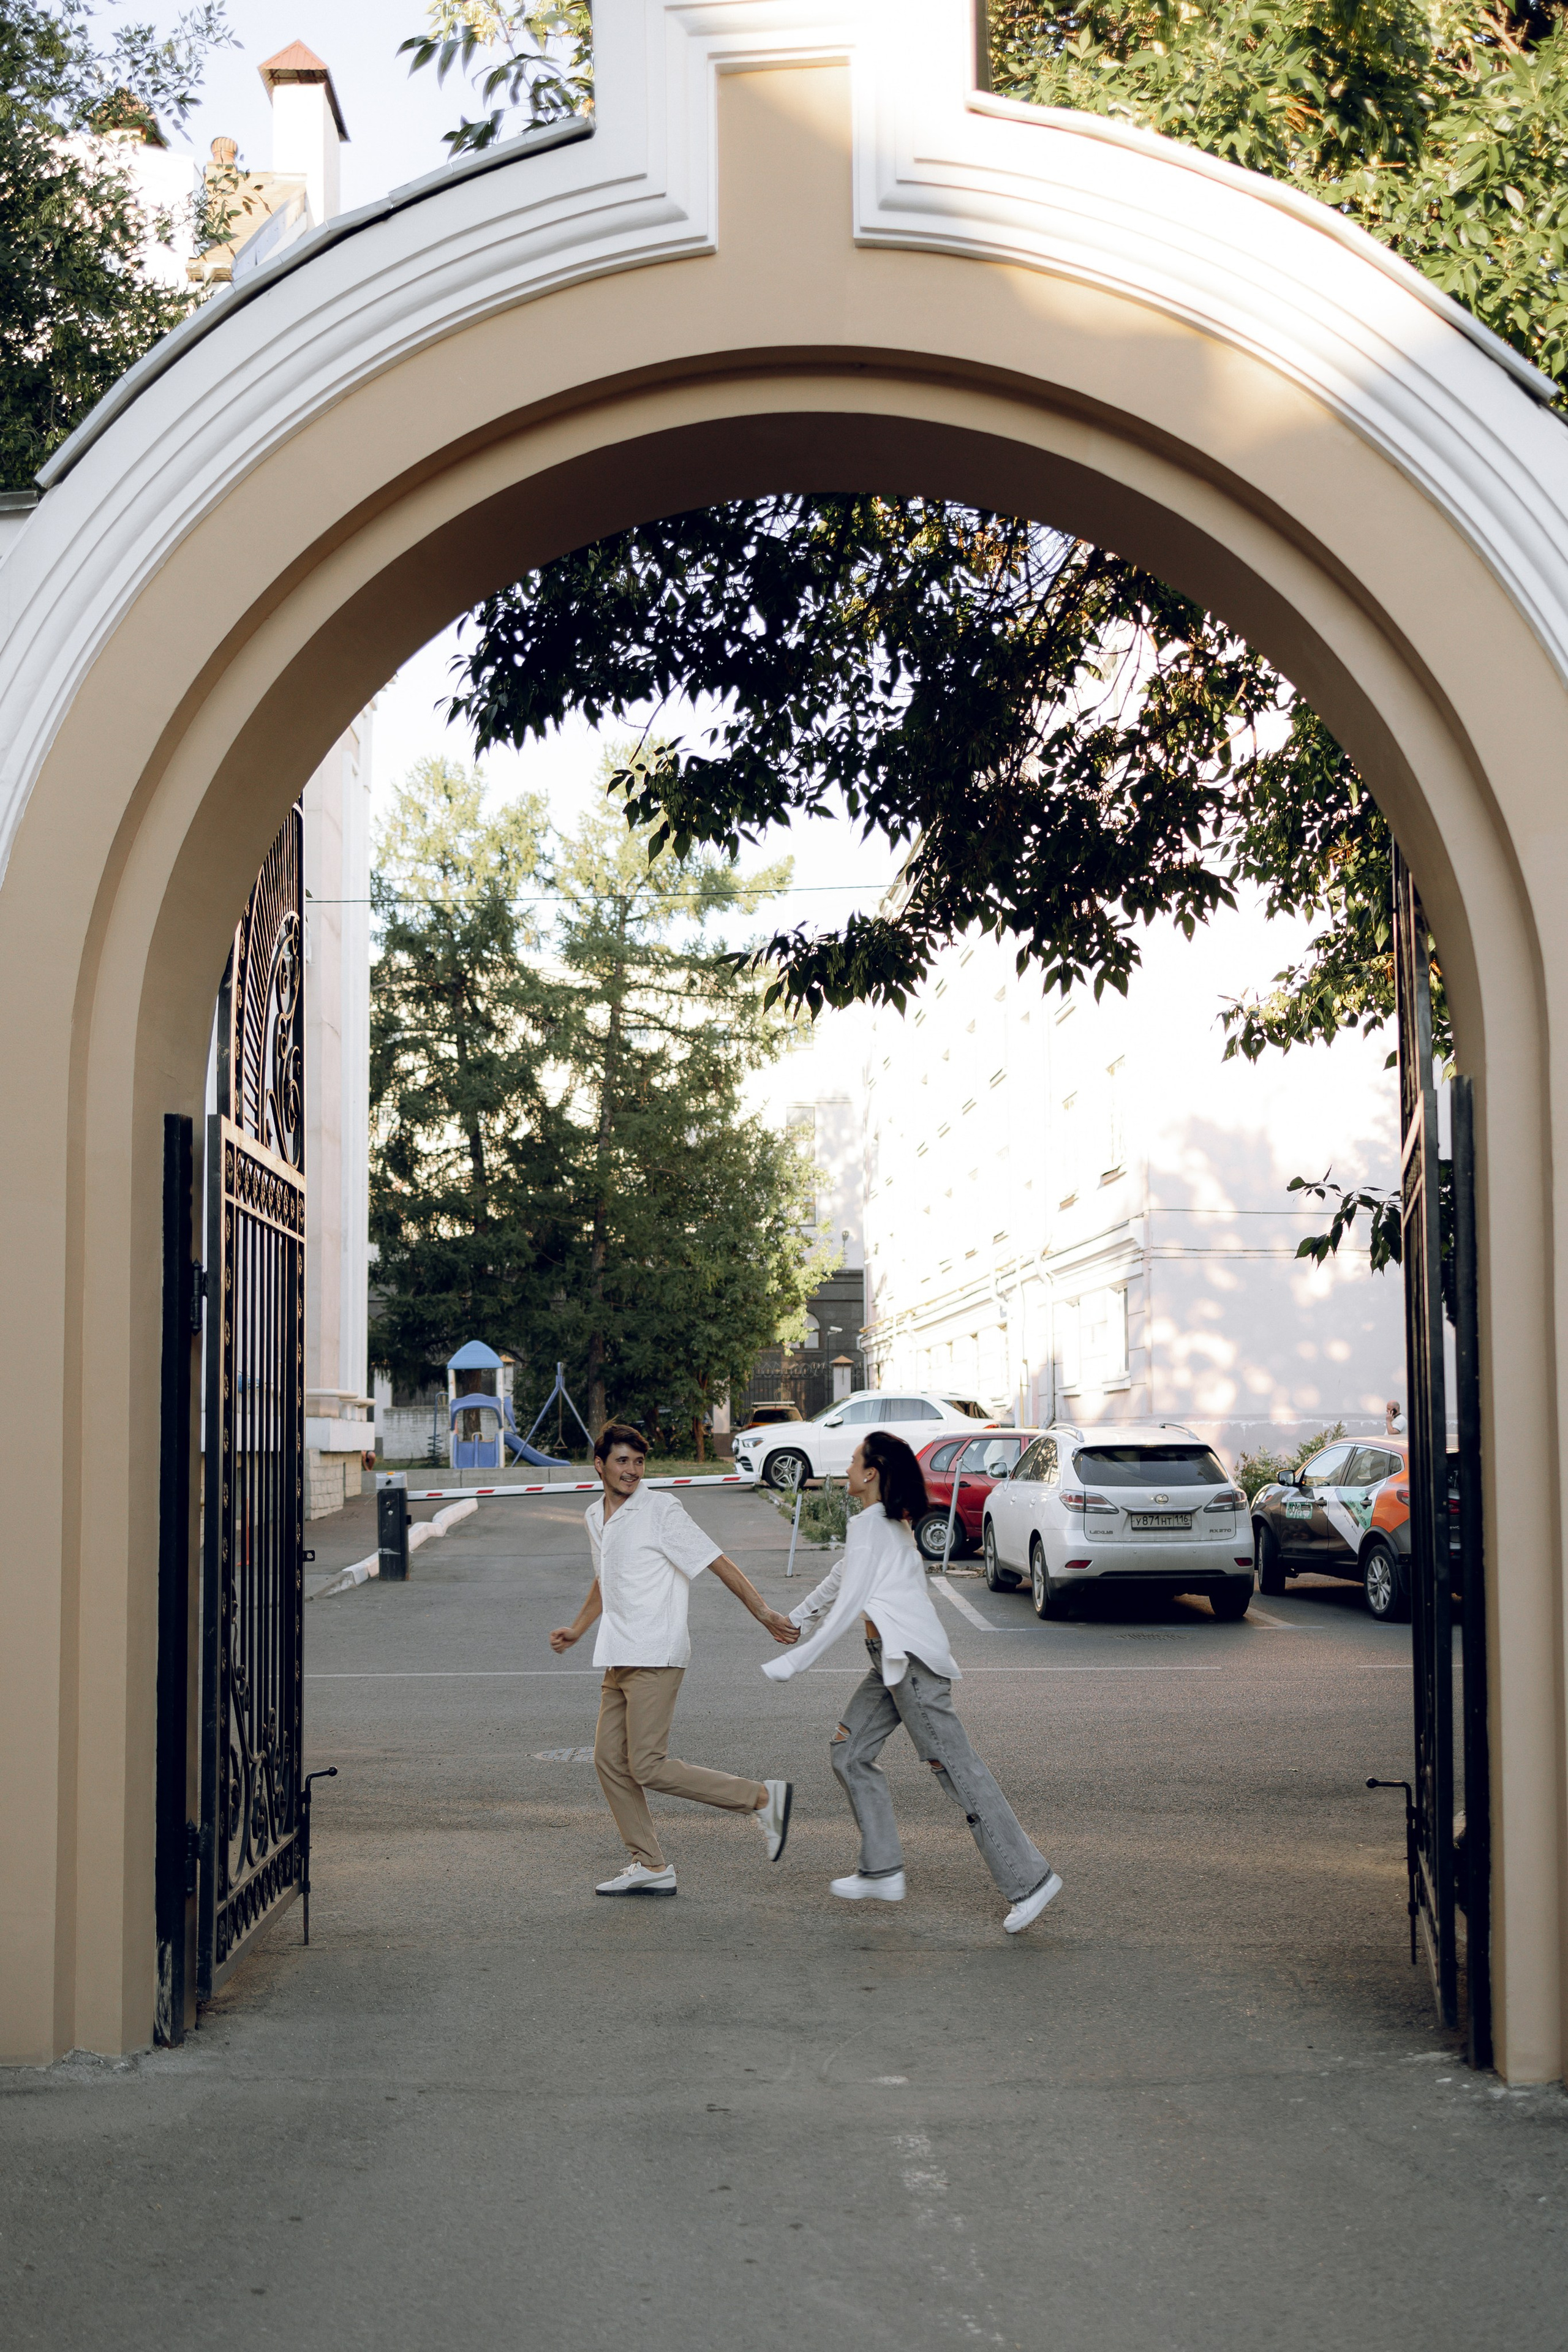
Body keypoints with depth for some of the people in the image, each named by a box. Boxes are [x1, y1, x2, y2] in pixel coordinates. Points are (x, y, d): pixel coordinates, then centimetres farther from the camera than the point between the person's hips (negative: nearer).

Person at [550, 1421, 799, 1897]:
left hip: (656, 1658, -8)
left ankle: (763, 1797, -5)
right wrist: (576, 1630, 29)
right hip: (619, 1660, 8)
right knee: (610, 1761, 5)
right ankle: (651, 1866, 12)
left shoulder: (660, 1510, -9)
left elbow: (719, 1564, -12)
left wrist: (765, 1614, -18)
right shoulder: (596, 1517, 14)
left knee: (648, 1766, -13)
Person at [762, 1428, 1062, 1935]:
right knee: (850, 1751, 13)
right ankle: (882, 1871, 14)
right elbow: (839, 1579, 29)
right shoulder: (890, 1522, 16)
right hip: (894, 1658, 10)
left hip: (911, 1658, -10)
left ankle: (1030, 1878, -6)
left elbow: (847, 1606, -16)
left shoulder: (871, 1526, -14)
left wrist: (794, 1662, -11)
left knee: (956, 1769, -8)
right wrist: (792, 1621, 40)